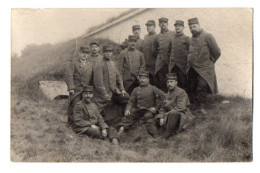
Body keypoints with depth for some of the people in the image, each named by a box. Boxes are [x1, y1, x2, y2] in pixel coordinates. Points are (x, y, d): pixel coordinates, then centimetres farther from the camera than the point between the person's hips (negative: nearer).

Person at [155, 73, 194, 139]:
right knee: (156, 118, -2)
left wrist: (167, 115, -20)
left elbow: (181, 108, -23)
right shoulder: (168, 94, 11)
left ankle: (166, 137, -28)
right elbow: (163, 108, 11)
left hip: (182, 116, -8)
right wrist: (162, 117, -10)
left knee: (173, 113, -39)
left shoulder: (181, 92, -12)